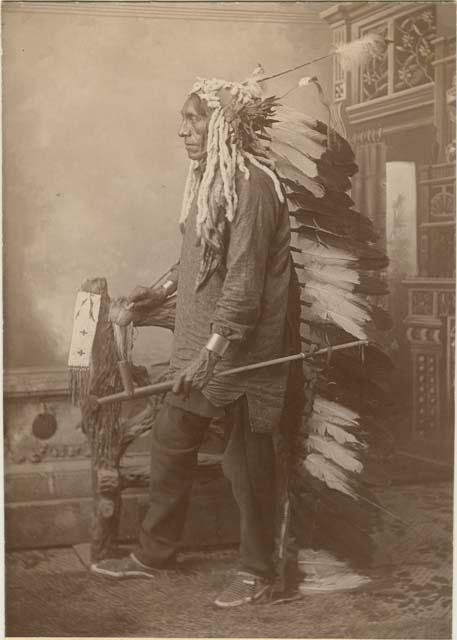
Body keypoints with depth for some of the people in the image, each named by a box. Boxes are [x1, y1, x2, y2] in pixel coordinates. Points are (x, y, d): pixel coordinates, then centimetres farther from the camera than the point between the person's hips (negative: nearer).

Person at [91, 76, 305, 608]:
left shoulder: (250, 185, -19)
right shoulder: (210, 179, 10)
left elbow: (245, 280, -24)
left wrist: (211, 352, -27)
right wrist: (163, 290, 24)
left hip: (241, 342, -9)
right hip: (205, 339, 9)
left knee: (248, 455, 2)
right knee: (171, 439, 14)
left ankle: (258, 570, 18)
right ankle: (153, 554, 28)